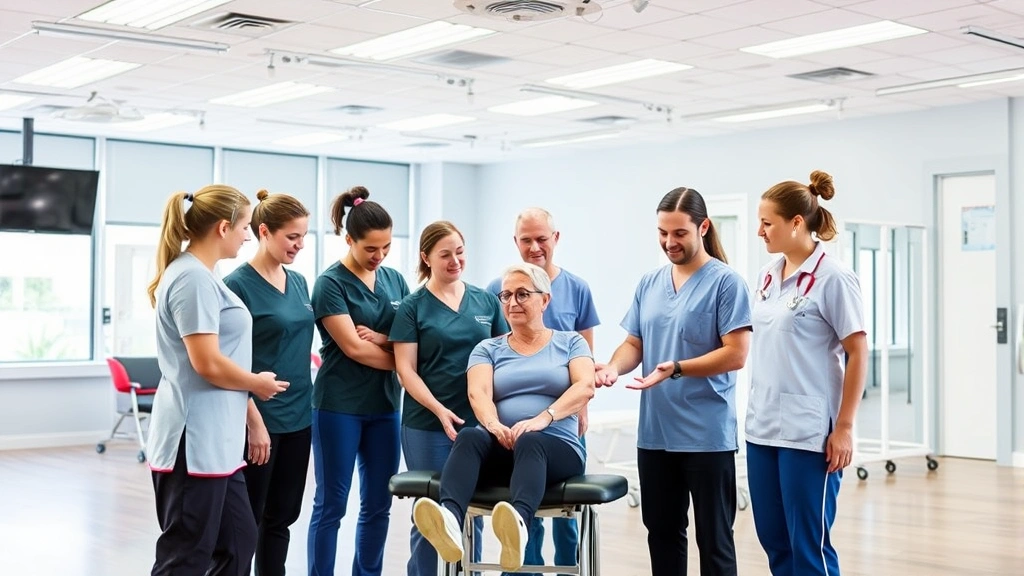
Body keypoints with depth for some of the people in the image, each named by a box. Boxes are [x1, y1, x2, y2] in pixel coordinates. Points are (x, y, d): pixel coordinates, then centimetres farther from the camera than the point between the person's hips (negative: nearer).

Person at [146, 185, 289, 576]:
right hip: (195, 440, -10)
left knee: (238, 541, 14)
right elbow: (209, 364, -21)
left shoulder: (198, 275, 15)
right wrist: (257, 383, -6)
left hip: (212, 439, 10)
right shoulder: (194, 279, -17)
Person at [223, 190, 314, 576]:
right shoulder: (238, 284, -12)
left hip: (298, 417, 7)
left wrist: (307, 406, 14)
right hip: (260, 419, -7)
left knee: (282, 518, 13)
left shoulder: (299, 283, 11)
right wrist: (255, 422, -18)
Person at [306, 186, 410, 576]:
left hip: (385, 405, 6)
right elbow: (353, 347, -16)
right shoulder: (331, 283, -9)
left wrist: (382, 338, -11)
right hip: (339, 406, -6)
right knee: (331, 505, 1)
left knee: (378, 505, 10)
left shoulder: (395, 280, 9)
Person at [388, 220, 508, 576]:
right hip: (427, 426, -3)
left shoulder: (486, 301, 8)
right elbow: (406, 370, -6)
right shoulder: (413, 307, -2)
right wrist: (439, 409, -19)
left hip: (478, 423, 3)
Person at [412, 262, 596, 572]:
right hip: (501, 450, 2)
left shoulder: (570, 342, 14)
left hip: (556, 448, -2)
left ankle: (518, 521, -69)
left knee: (529, 442, -38)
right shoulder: (488, 349, 17)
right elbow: (479, 393, -2)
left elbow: (585, 387, -5)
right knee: (469, 436, -33)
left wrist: (543, 419, -24)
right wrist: (493, 424, -26)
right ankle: (450, 519, -62)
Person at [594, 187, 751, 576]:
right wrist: (614, 366, -9)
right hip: (654, 433, 6)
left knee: (713, 538, 2)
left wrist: (676, 369, -25)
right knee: (662, 532, 15)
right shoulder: (648, 284, 11)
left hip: (707, 435, -6)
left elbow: (735, 354, -15)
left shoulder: (725, 282, -8)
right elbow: (634, 343, 13)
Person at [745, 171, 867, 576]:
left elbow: (857, 353, -10)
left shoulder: (833, 278, -10)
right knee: (773, 538, 12)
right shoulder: (768, 276, 10)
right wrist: (755, 410, 14)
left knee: (809, 543, 1)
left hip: (808, 432, -7)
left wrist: (844, 428, -12)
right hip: (763, 427, 7)